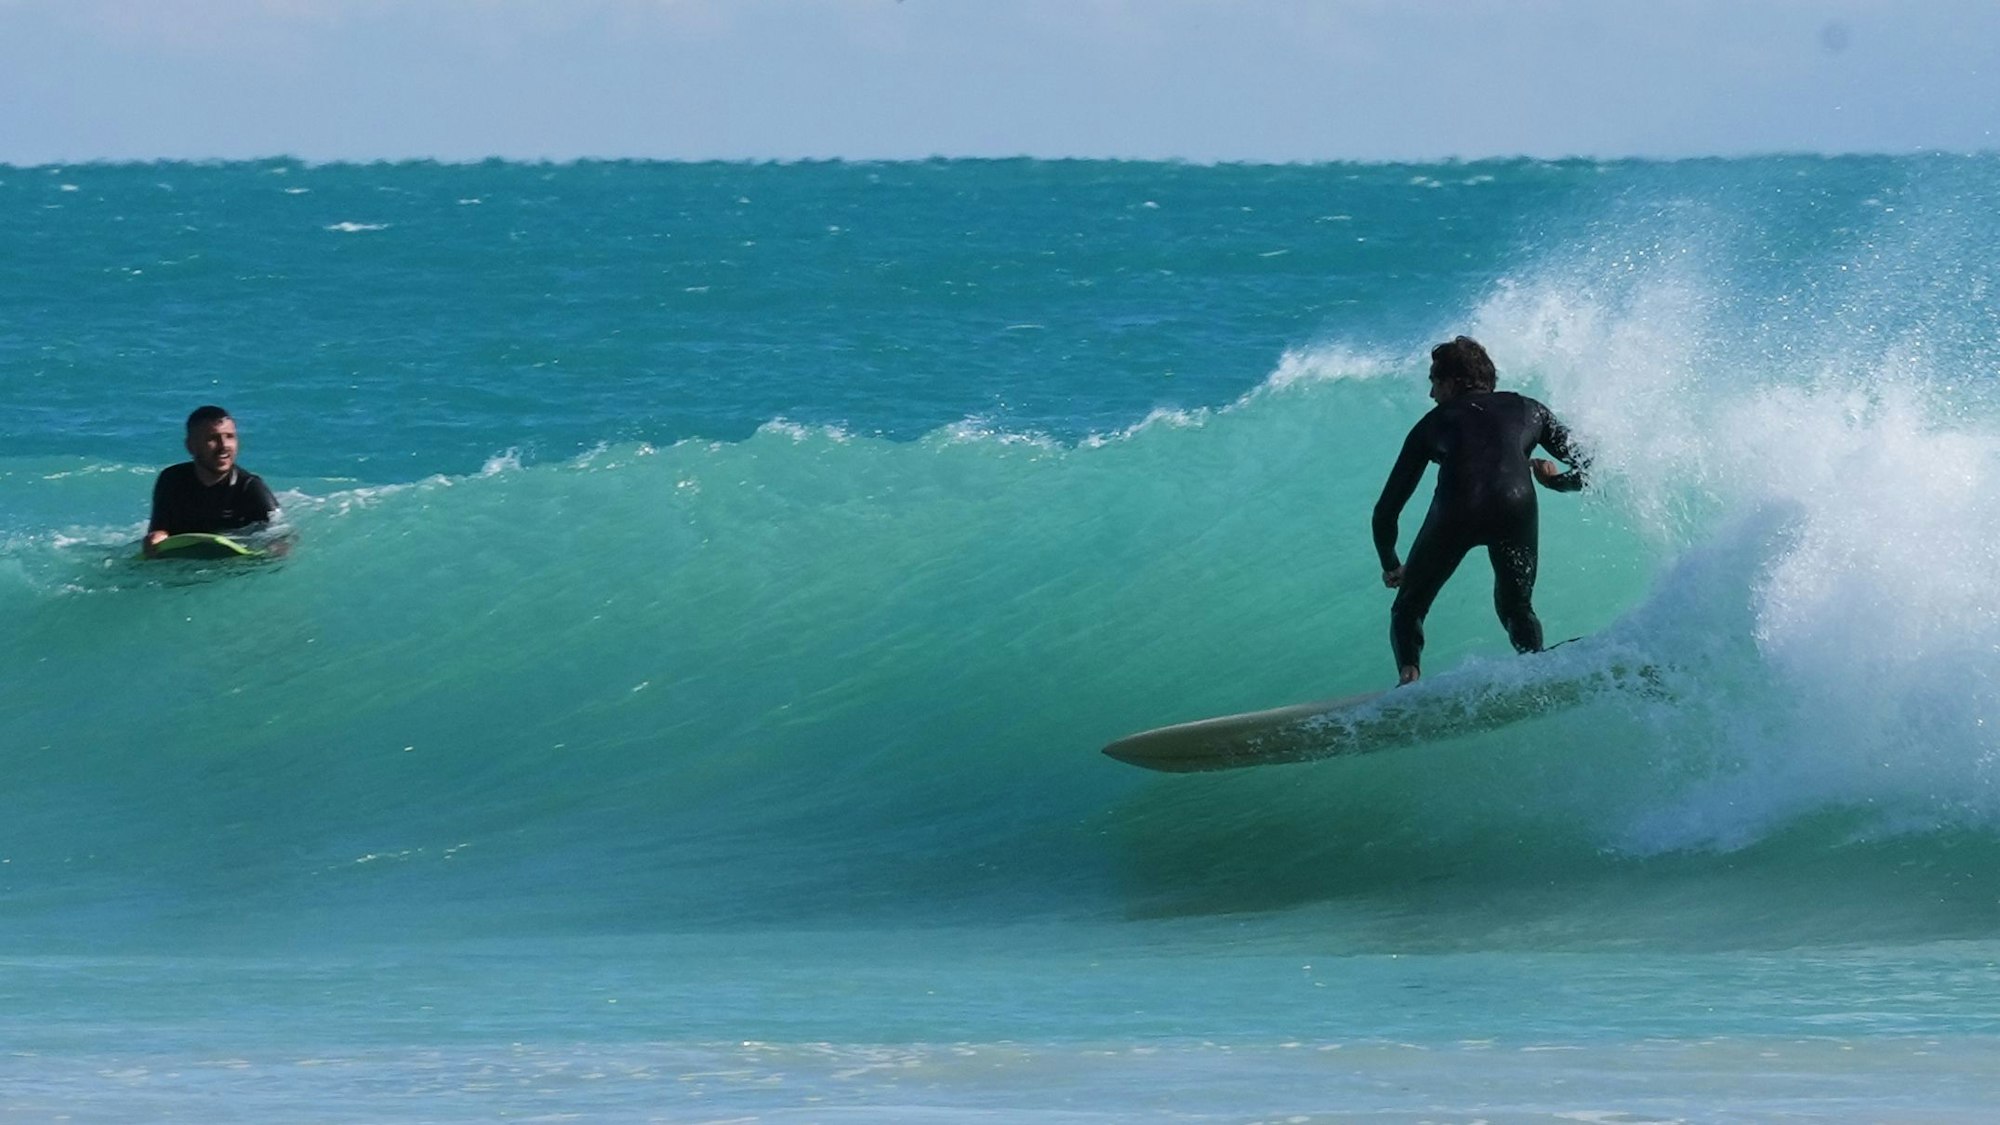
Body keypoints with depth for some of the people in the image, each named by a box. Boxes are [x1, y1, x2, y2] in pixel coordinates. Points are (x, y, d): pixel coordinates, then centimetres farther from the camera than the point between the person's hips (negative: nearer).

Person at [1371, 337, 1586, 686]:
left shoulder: (1433, 422, 30)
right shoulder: (1527, 409, 32)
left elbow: (1387, 509, 31)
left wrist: (1391, 566, 46)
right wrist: (1556, 480, 49)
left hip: (1455, 509, -1)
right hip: (1515, 505, 1)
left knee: (1408, 609, 17)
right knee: (1516, 608, 25)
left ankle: (1409, 674, -11)